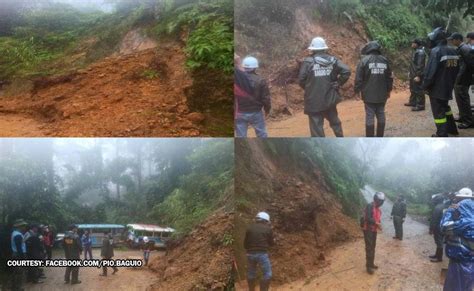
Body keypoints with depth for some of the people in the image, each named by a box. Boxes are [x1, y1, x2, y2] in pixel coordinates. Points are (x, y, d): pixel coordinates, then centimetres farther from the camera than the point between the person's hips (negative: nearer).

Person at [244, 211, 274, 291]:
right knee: (267, 275, 4)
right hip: (262, 254, -3)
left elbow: (245, 243, 8)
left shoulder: (250, 228, 6)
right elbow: (271, 243, 9)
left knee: (251, 274, 17)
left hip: (250, 254, 3)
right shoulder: (268, 229, 2)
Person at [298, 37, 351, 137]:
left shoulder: (308, 61, -8)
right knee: (335, 122, 24)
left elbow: (301, 79, -11)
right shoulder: (332, 60, 3)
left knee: (316, 126, 2)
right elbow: (346, 71, -6)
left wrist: (308, 88, 7)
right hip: (330, 98, 4)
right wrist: (338, 83, 4)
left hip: (314, 100, -4)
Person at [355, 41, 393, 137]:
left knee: (370, 116, -2)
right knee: (381, 115, 12)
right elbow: (389, 77, 13)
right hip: (382, 94, 4)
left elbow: (359, 78, -9)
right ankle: (380, 138, 19)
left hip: (369, 94, -4)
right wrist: (388, 90, 25)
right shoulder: (384, 60, 7)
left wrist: (357, 90, 2)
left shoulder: (364, 60, -8)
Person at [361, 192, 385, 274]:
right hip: (367, 229, -9)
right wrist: (377, 223, -27)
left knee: (373, 247, 16)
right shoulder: (369, 206, -16)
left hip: (374, 230, 9)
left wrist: (379, 225, -2)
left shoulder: (378, 209, 11)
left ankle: (371, 263, 28)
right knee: (369, 247, -8)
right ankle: (368, 266, -4)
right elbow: (368, 218, -25)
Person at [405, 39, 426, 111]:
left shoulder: (420, 52, -19)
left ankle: (420, 105, -4)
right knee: (413, 89, 21)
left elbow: (420, 65, -23)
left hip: (417, 75, -11)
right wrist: (411, 73, 24)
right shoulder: (416, 51, 14)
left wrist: (418, 76, -25)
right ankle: (412, 102, 34)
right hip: (413, 75, 11)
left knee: (418, 90, -7)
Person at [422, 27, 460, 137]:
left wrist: (425, 86, -10)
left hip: (436, 88, -8)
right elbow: (456, 70, 13)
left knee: (438, 112, 1)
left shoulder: (436, 51, -20)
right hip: (448, 87, 8)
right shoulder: (453, 51, 5)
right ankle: (452, 129, 36)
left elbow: (430, 71, -22)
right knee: (445, 107, 25)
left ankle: (442, 135, 4)